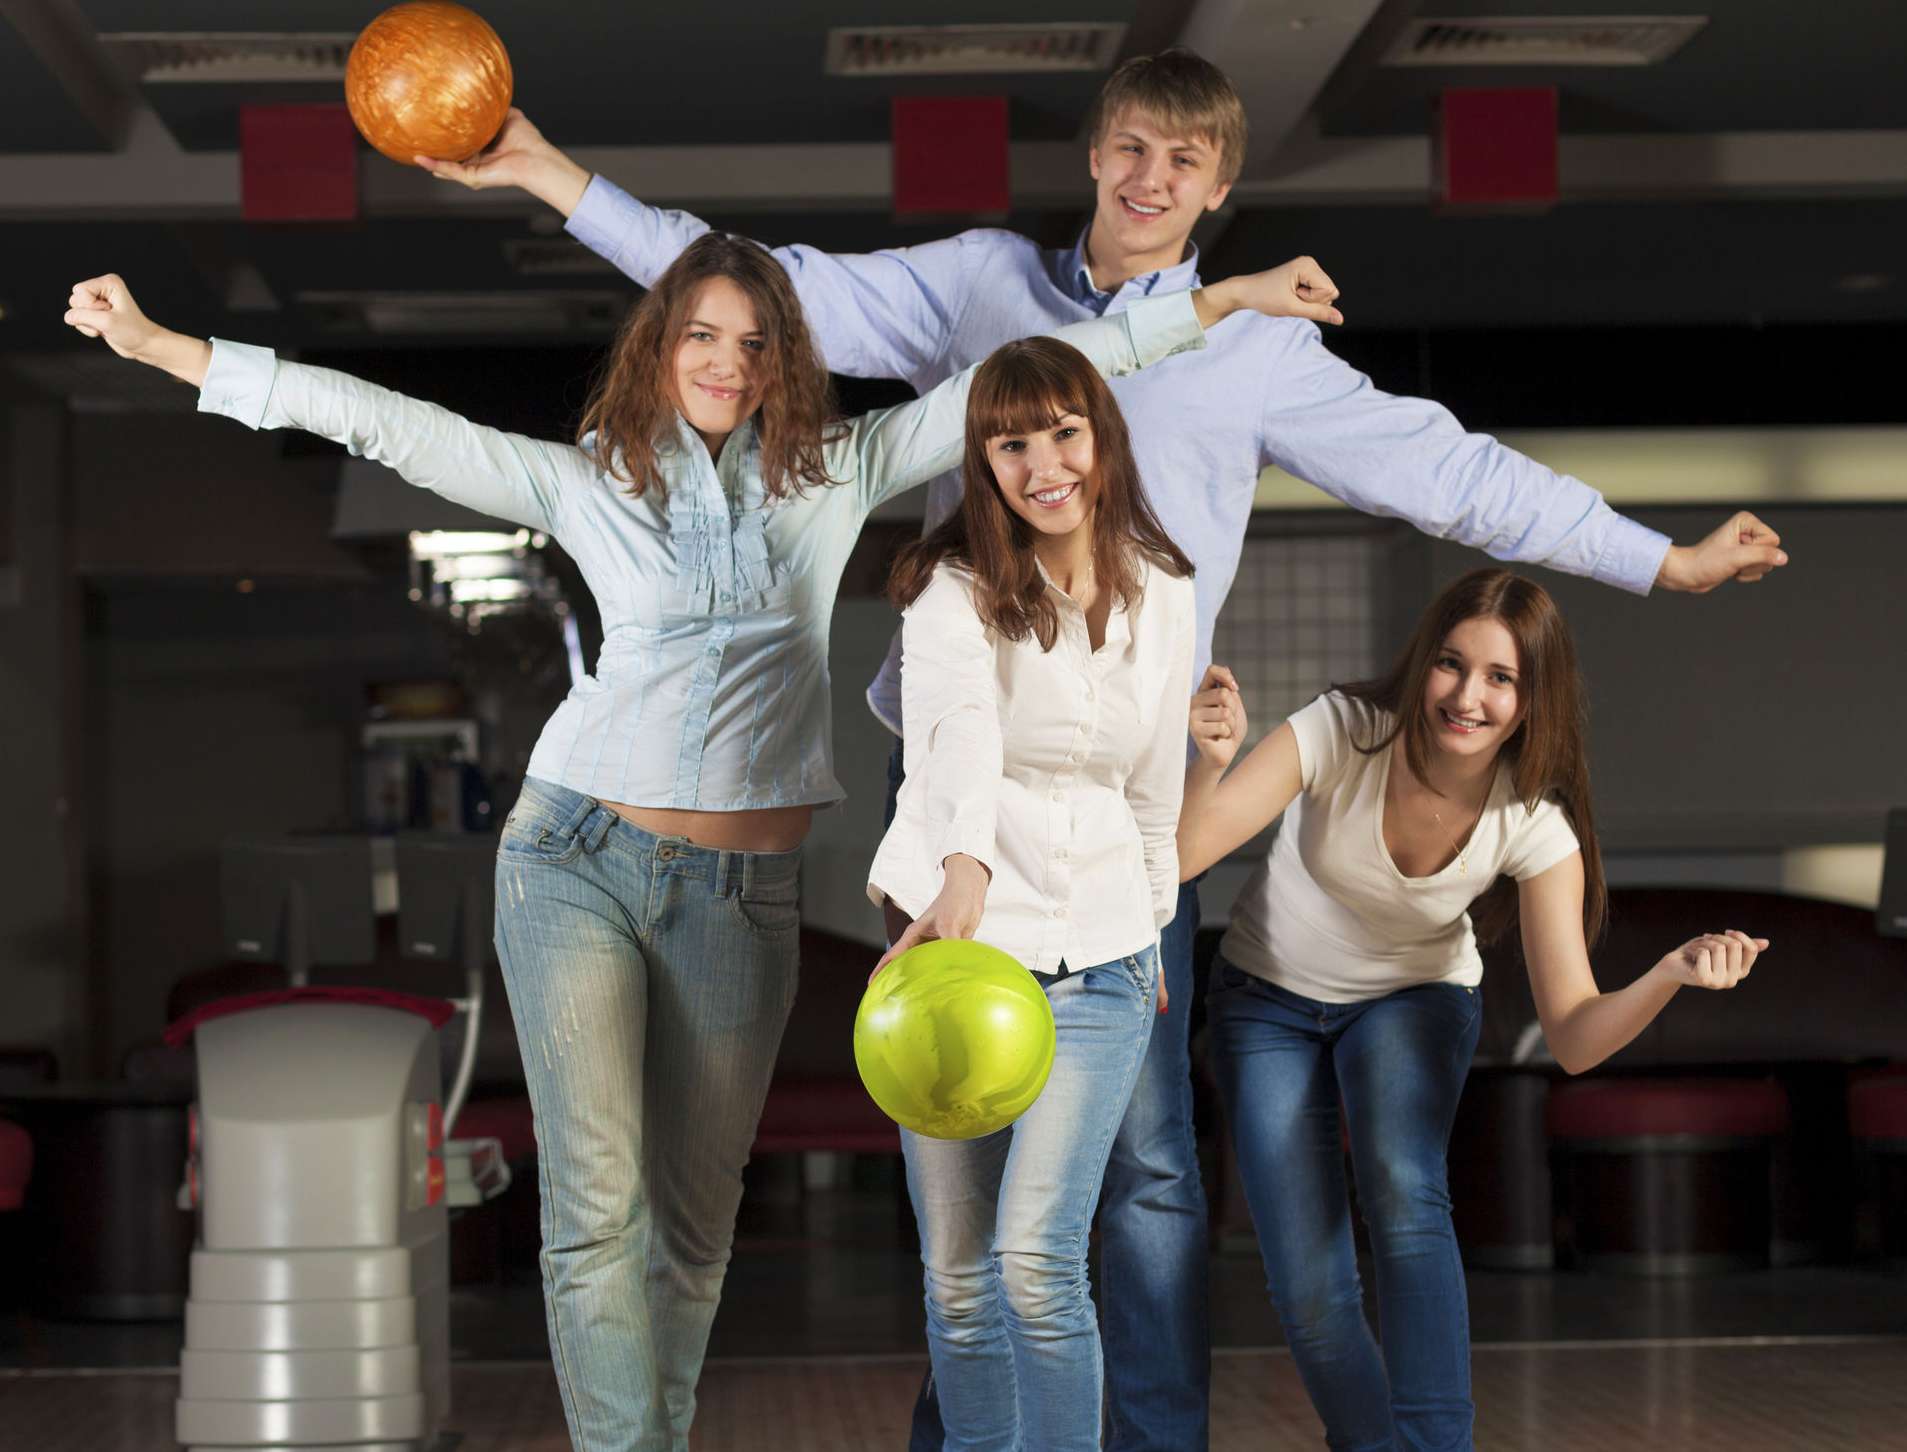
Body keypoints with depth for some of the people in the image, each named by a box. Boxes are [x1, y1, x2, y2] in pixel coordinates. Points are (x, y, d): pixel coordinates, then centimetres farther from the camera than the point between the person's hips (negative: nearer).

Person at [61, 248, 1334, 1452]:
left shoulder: (836, 472, 8)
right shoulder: (591, 481, 5)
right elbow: (391, 425, 0)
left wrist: (1221, 299, 7)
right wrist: (159, 345, -4)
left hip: (744, 892, 2)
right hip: (581, 861, -2)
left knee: (695, 1220, 8)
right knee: (598, 1209, -10)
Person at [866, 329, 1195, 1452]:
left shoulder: (1164, 597, 3)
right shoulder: (955, 587, -10)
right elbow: (962, 724, -31)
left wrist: (1151, 935, 22)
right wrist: (965, 864, -49)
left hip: (1095, 960, 1)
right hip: (954, 940, -1)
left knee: (1038, 1259, -13)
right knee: (959, 1278, 6)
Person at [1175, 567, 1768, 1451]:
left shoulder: (1535, 827, -24)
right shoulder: (1342, 733, -29)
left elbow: (1574, 1038, -25)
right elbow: (1178, 856, -34)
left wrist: (1673, 973, -43)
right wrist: (1208, 764, -53)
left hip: (1413, 999, 0)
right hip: (1269, 1002, 0)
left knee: (1403, 1192, -32)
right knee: (1308, 1292, -10)